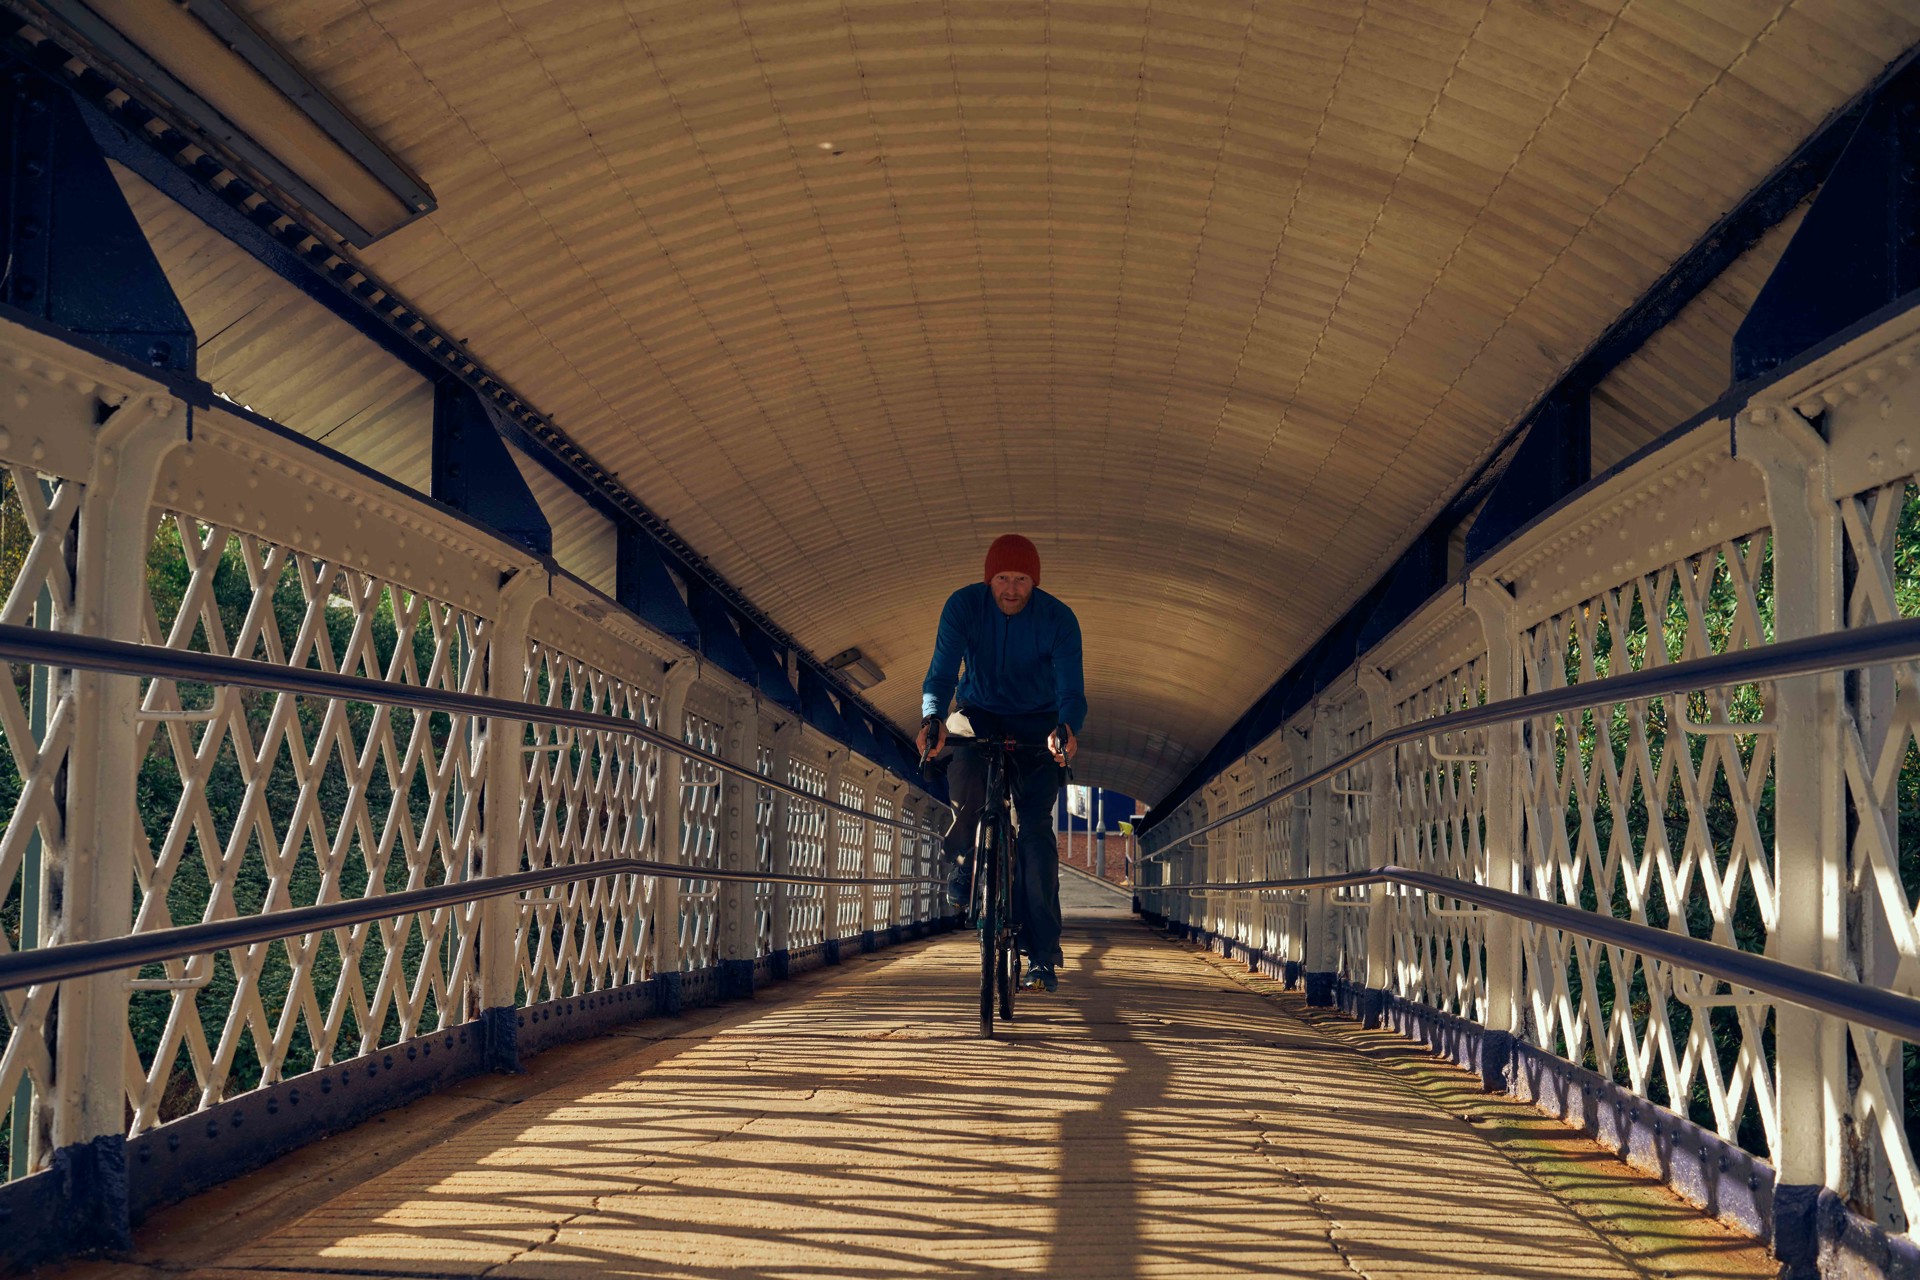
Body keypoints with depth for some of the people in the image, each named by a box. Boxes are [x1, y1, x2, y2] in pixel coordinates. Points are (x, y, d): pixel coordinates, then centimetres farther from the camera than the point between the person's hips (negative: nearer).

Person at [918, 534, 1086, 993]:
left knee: (1034, 829, -15)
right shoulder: (963, 605, -16)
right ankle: (961, 860, -7)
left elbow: (1071, 689, -25)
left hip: (1035, 723, -1)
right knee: (965, 764, -35)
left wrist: (1067, 728, -48)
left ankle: (1043, 954, -13)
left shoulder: (1058, 619, -18)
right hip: (980, 713, 1)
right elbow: (942, 672, -22)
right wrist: (932, 718, -43)